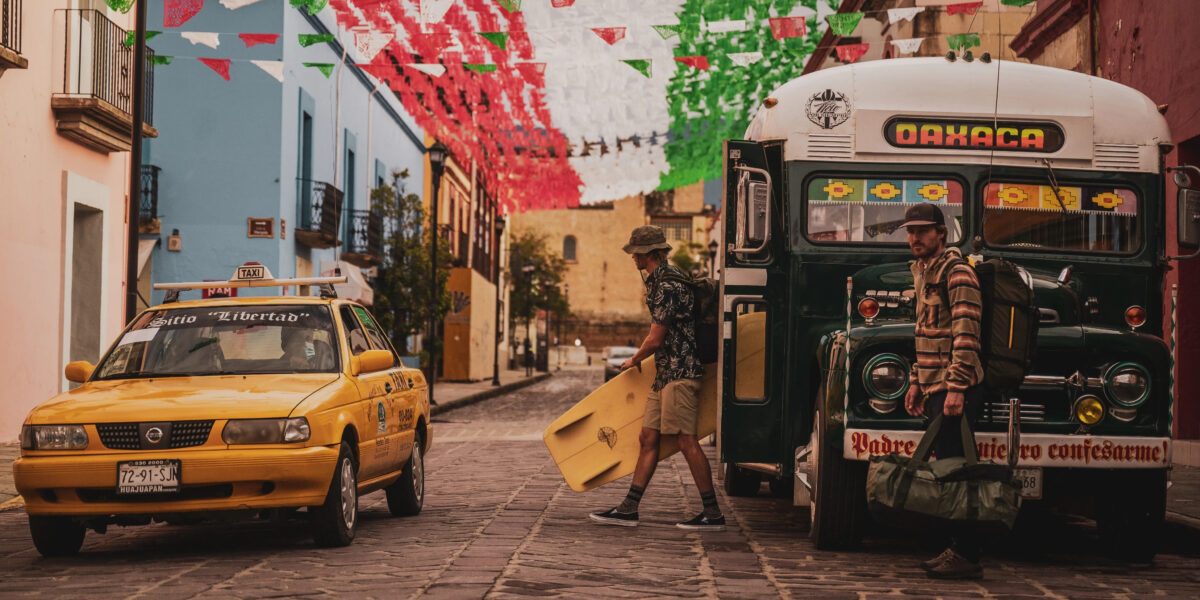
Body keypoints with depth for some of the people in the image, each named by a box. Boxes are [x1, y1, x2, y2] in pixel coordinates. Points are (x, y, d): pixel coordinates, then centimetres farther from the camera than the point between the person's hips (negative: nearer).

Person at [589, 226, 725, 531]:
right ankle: (629, 508, 9)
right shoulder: (656, 282, 17)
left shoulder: (667, 285, -16)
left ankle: (712, 513, -5)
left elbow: (655, 339, -14)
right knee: (648, 438, 8)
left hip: (679, 372, -10)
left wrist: (634, 361, 3)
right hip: (664, 373, 10)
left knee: (686, 441, -9)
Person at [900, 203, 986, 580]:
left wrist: (956, 387, -24)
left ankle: (967, 557, -7)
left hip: (954, 388, -9)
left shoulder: (956, 272, -12)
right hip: (934, 386, 9)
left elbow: (966, 334, -19)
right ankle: (956, 549, 17)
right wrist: (916, 382, 22)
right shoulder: (923, 272, 18)